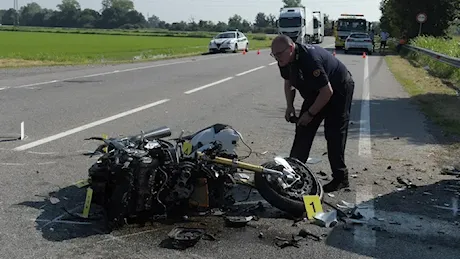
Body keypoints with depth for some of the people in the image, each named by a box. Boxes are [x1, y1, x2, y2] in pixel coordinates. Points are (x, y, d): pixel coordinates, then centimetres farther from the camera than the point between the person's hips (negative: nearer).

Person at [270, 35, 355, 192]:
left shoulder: (310, 59, -37)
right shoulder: (285, 61, -11)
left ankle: (340, 178, -2)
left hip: (338, 91, -8)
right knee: (303, 130, 4)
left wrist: (310, 113, -26)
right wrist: (290, 106, -4)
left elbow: (327, 92, -34)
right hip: (315, 93, 8)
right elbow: (288, 82, 8)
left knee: (334, 134, -10)